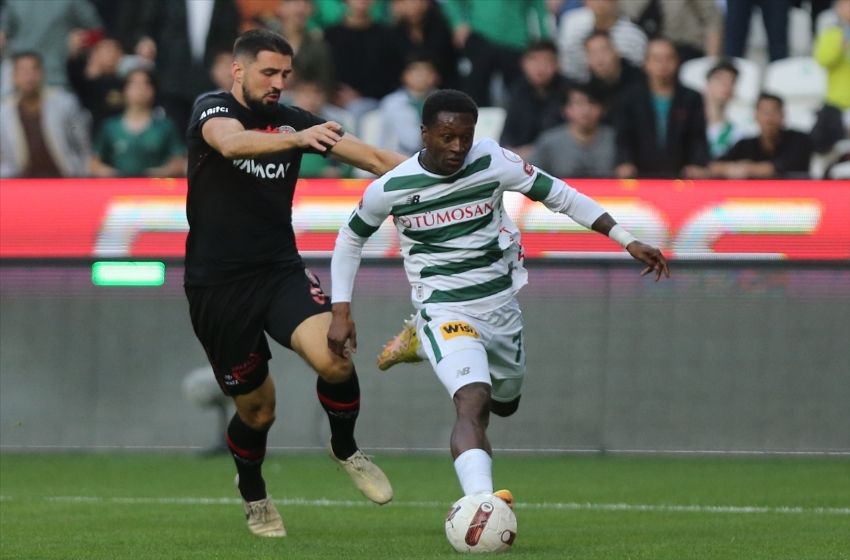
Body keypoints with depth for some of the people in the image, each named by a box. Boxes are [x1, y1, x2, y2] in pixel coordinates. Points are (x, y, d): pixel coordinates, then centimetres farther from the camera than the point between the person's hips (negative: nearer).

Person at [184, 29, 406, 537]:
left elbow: (371, 157, 0)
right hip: (217, 283, -3)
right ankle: (253, 494, 36)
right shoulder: (212, 110, -7)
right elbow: (231, 142, -32)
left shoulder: (294, 121, 5)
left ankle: (345, 449, 5)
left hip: (280, 271, 3)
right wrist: (298, 138, -48)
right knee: (257, 409, 4)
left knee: (335, 358, -24)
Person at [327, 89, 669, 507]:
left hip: (501, 304, 5)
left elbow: (559, 195, -3)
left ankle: (420, 344, 43)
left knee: (505, 404, 24)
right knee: (473, 404, -29)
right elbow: (351, 238, 6)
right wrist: (341, 311, 1)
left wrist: (628, 241, -8)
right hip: (445, 311, -5)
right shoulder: (391, 189, -12)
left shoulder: (493, 163, -11)